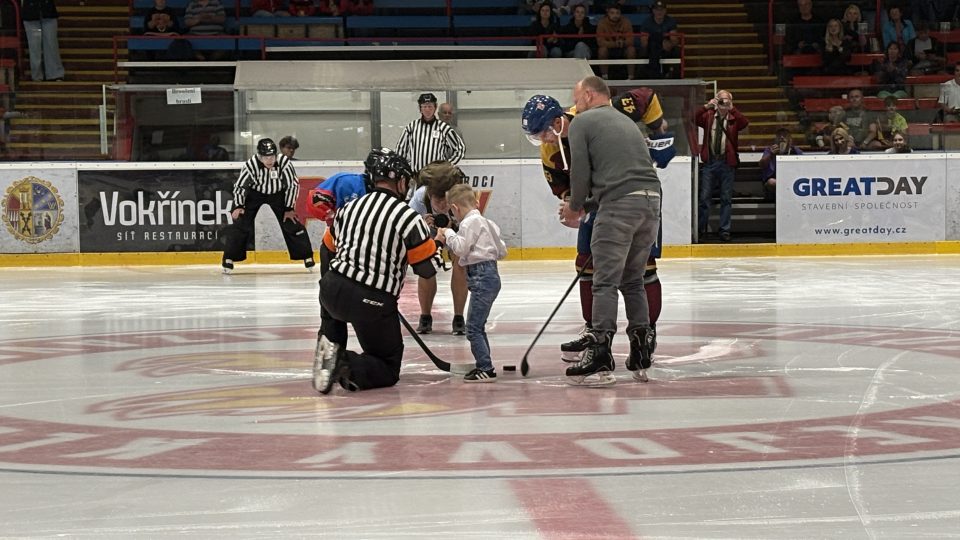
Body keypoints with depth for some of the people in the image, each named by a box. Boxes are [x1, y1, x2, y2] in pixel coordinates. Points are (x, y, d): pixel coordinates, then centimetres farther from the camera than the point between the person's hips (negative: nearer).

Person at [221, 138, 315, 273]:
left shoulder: (284, 162, -30)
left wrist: (289, 209, -14)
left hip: (278, 194, 1)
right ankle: (229, 259, -3)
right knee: (241, 223, -12)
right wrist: (238, 206, -19)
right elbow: (239, 185, -14)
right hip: (255, 193, -1)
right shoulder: (250, 165, -30)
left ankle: (307, 256, 6)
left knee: (292, 223, -6)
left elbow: (293, 185, -17)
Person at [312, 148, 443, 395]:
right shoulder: (408, 217, -9)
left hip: (332, 289, 5)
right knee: (388, 370, 11)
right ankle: (347, 365, -18)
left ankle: (330, 345, 15)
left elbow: (330, 245, 25)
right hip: (373, 303, -5)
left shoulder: (350, 207, 9)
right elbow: (428, 268, -4)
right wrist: (435, 243, 16)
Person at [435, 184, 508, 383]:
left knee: (473, 328, -9)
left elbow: (461, 248, -19)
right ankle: (485, 366, 23)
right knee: (478, 326, 18)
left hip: (482, 275, -10)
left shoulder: (470, 222, -9)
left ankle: (486, 369, -10)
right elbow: (502, 251, 19)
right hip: (490, 272, 10)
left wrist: (449, 234, -2)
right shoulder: (487, 222, 18)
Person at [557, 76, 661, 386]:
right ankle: (640, 359, 16)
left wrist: (575, 206, 16)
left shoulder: (583, 122, 5)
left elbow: (581, 171, -2)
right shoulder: (627, 122, 28)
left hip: (619, 205, -7)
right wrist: (586, 206, 30)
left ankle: (600, 360, -10)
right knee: (633, 281, 16)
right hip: (651, 201, 7)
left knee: (606, 282, -6)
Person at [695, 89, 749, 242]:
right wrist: (706, 106, -19)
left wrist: (732, 109, -21)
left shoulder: (733, 118, 5)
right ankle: (701, 229, 9)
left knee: (726, 198, 4)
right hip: (709, 161, 0)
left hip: (727, 162, 0)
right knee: (704, 197, 2)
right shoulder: (708, 116, 7)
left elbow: (745, 123, -14)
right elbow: (694, 119, -8)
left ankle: (725, 230, 9)